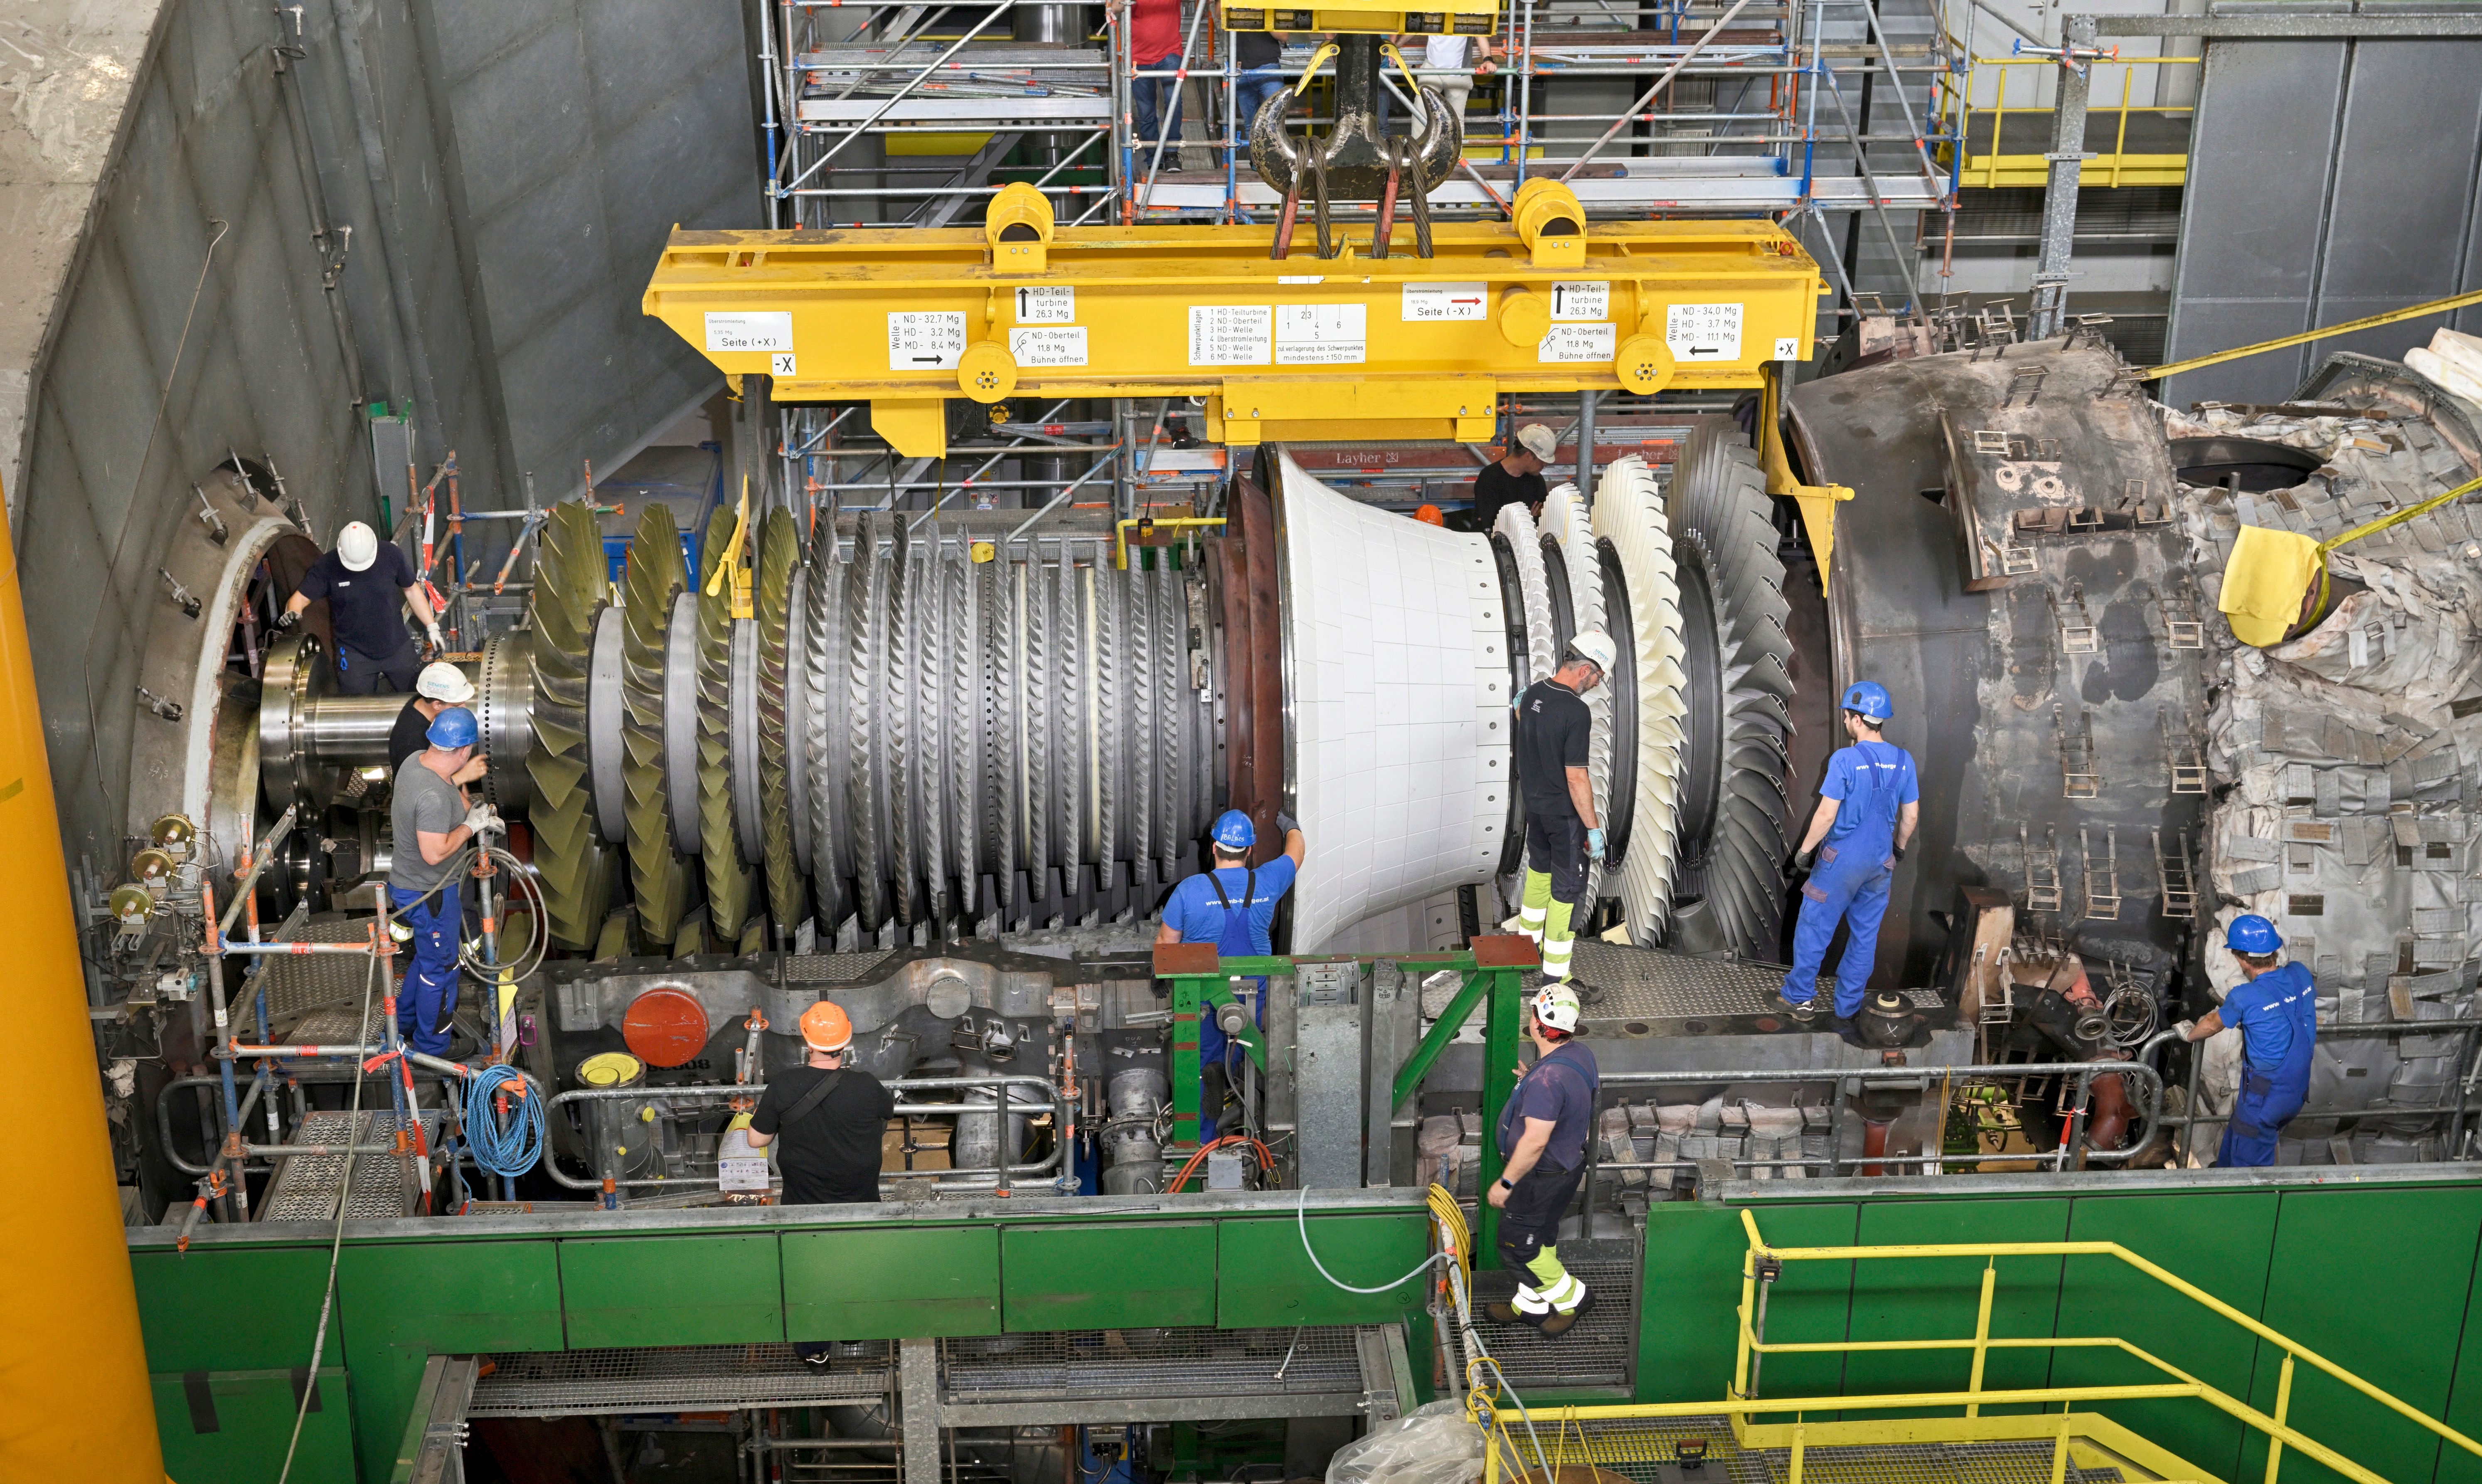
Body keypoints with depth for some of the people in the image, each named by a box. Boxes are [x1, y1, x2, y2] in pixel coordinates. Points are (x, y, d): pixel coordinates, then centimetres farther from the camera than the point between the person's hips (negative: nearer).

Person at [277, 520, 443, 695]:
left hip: (397, 648, 1)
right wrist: (292, 613, -37)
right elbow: (301, 597, -14)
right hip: (354, 654, -1)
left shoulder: (391, 556, -12)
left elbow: (411, 590, -1)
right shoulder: (326, 567, -15)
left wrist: (432, 628, -1)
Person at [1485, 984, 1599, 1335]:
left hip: (1541, 1175, -9)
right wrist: (1530, 1081, 19)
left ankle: (1572, 1296, 22)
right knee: (1540, 1238, 24)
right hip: (1569, 1161, 9)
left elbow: (1535, 1141, -32)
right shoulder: (1579, 1053, -6)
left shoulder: (1547, 1079, -35)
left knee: (1518, 1246, 9)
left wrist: (1506, 1182, -21)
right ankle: (1529, 1305, 39)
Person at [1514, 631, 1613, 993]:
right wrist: (1593, 828, -18)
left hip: (1534, 805, 8)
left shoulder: (1534, 694, -2)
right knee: (1567, 890, 1)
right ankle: (1555, 977, 5)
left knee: (1540, 870, 28)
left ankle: (1528, 942, 44)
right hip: (1565, 813, -8)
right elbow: (1576, 778, -25)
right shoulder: (1575, 712, -26)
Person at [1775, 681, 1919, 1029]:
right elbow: (1911, 815, 7)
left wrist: (1804, 851, -6)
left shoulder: (1845, 759, -18)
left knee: (1814, 928, 10)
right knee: (1865, 935, 13)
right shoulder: (1903, 761, -1)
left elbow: (1826, 815, -17)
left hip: (1841, 860, -5)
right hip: (1880, 862, 5)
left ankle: (1799, 997, 19)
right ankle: (1847, 1009, 20)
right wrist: (1899, 848, 23)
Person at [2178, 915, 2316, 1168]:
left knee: (2248, 1166, 11)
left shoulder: (2245, 997, -25)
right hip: (2298, 1091, 7)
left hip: (2264, 1099, -7)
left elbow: (2212, 1024, -4)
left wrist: (2189, 1034, 18)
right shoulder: (2300, 974, -8)